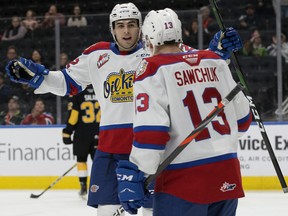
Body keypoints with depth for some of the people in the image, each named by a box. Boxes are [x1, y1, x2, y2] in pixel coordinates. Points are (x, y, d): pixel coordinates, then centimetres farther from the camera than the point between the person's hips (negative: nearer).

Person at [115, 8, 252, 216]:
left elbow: (150, 130, -17)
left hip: (183, 181, -6)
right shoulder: (216, 62, 10)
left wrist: (134, 175, -14)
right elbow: (242, 116, 16)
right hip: (228, 177, 6)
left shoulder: (152, 69, -6)